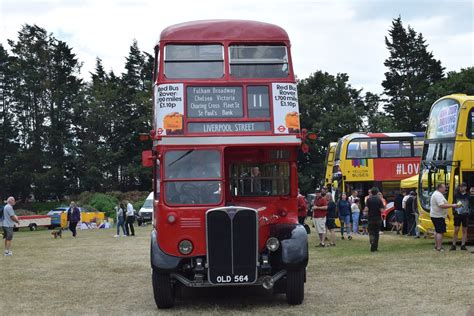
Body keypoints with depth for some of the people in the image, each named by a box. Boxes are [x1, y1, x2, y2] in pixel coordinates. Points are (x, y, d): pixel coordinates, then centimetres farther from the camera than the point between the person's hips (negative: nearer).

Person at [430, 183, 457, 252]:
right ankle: (439, 248, -11)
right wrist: (452, 205, -25)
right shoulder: (438, 195, -18)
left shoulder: (436, 194, 17)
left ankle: (436, 246, 26)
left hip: (435, 216, 12)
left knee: (437, 231, 18)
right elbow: (442, 205, -29)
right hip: (438, 217, -12)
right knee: (440, 232, -11)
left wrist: (446, 214, 25)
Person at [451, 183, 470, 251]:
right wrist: (454, 212, -6)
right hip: (457, 215, 0)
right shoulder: (456, 195, 4)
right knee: (456, 230, -1)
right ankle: (453, 245, 5)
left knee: (464, 230, 5)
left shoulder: (468, 196, 2)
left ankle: (463, 245, 12)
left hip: (465, 215, 0)